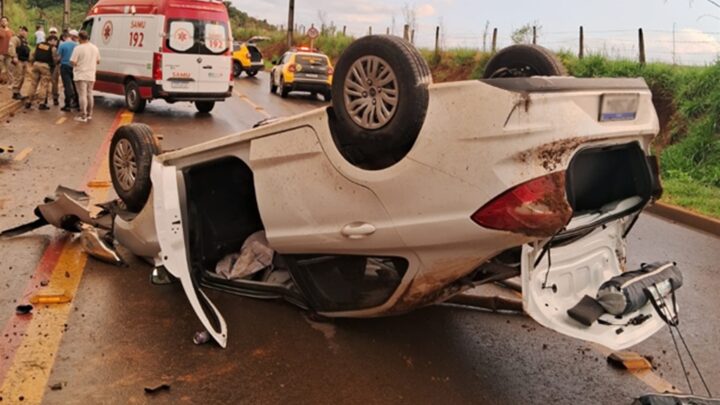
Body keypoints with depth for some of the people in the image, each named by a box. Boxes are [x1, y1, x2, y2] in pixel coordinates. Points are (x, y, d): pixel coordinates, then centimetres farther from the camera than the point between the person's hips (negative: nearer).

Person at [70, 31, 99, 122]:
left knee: (82, 95, -3)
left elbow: (73, 62, -17)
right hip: (91, 76, 6)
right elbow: (98, 61, 14)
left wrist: (77, 63, 3)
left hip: (81, 76, -6)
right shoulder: (95, 48, 5)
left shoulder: (78, 48, -15)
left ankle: (83, 116, -3)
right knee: (89, 94, 16)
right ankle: (89, 114, 23)